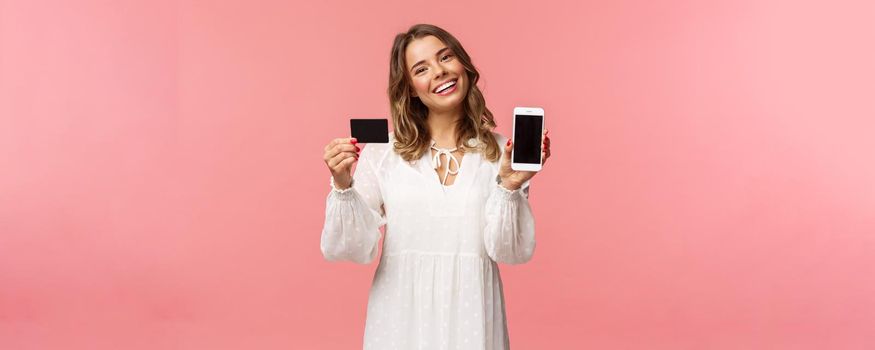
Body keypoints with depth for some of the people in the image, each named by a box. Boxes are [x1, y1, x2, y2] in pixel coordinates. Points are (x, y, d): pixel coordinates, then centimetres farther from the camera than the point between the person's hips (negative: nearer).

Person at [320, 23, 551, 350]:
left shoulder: (501, 152, -2)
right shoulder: (383, 150, -3)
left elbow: (512, 252, -8)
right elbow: (347, 249, -7)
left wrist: (509, 186, -21)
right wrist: (342, 185, -22)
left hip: (470, 316, 0)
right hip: (400, 317, 0)